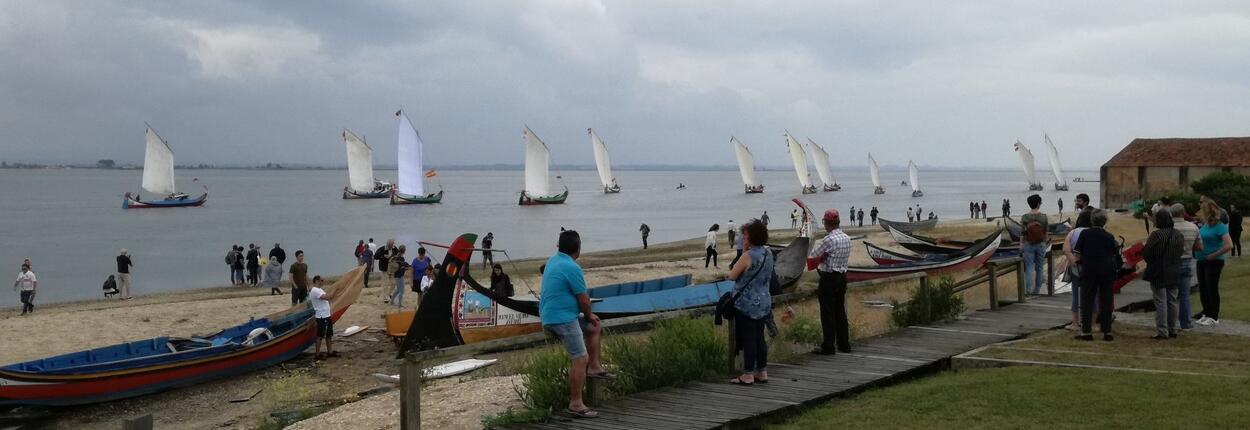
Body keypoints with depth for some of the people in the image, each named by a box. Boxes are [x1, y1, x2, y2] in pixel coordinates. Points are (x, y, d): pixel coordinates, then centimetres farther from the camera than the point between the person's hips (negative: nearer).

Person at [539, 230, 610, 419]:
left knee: (594, 326, 25)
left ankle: (594, 367, 25)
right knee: (580, 359, -10)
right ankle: (576, 404, -9)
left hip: (551, 316, 10)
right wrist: (588, 315, 5)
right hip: (563, 319, -10)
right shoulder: (572, 268, -20)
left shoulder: (553, 260, 10)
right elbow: (584, 300, -13)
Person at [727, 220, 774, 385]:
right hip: (764, 302, 8)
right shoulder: (768, 254, 5)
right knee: (759, 337, 14)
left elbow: (732, 275, -13)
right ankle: (762, 372, 20)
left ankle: (748, 375, 3)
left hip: (747, 304, -8)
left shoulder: (748, 256, -18)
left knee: (748, 338, -2)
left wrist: (729, 273, 9)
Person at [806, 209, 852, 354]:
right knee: (840, 311, 14)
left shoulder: (829, 240, -19)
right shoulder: (847, 238, 6)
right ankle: (844, 344, 19)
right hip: (842, 276, 8)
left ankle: (828, 346, -1)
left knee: (827, 313, -2)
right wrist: (823, 258, 8)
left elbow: (811, 256, -13)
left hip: (829, 278, -8)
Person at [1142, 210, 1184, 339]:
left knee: (1160, 302, -2)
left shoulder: (1156, 235, -18)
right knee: (1172, 301, 14)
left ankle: (1162, 332, -2)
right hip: (1174, 273, 6)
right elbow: (1181, 252, 11)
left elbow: (1146, 254, -15)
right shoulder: (1179, 235, 4)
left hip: (1158, 273, -6)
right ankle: (1172, 330, 20)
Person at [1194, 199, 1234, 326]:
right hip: (1201, 261, 7)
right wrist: (1196, 247, 0)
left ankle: (1214, 317, 10)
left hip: (1213, 262, -7)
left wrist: (1213, 255, -17)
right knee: (1202, 288, 12)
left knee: (1212, 288, 1)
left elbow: (1229, 245, -22)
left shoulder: (1219, 226, -15)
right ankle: (1206, 314, 24)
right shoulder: (1204, 226, 7)